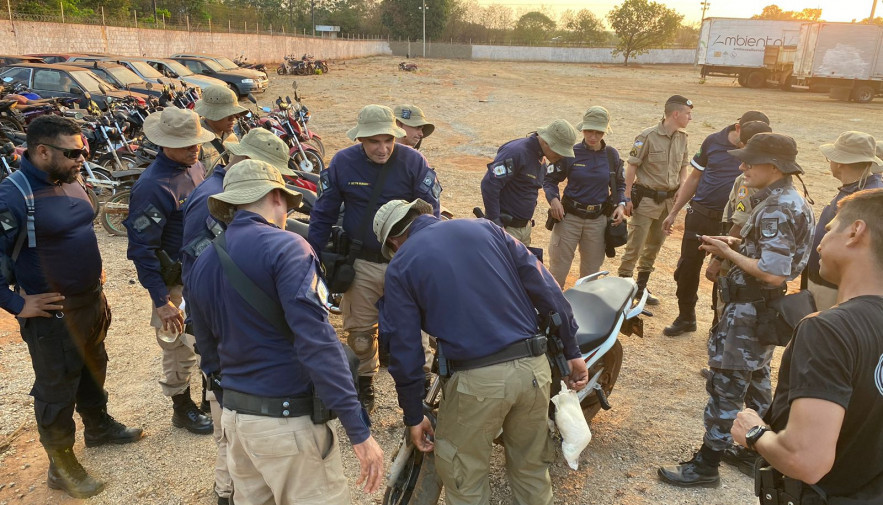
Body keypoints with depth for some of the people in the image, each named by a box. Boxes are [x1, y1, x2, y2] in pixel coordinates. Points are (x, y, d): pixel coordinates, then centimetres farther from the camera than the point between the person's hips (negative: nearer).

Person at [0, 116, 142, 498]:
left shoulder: (72, 182, 2)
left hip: (92, 300, 8)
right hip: (53, 314, -8)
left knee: (93, 370, 26)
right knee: (57, 390, 9)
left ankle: (99, 427, 49)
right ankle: (61, 466, 27)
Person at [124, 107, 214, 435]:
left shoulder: (194, 166, 2)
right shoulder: (152, 186, -24)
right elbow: (141, 248, -23)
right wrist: (161, 300, -22)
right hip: (176, 282, -8)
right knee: (182, 349, 8)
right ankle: (182, 408, 30)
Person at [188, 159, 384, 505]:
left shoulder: (202, 264, 7)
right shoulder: (284, 247, -15)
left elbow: (209, 353, 15)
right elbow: (317, 342, -24)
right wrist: (359, 430, -23)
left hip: (234, 417, 8)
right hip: (288, 421, -7)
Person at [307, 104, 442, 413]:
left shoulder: (413, 161, -10)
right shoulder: (342, 162, -5)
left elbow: (430, 211, -8)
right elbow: (324, 214, 2)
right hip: (361, 262, 2)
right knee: (359, 330, 13)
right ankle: (364, 384, 35)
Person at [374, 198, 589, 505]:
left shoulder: (401, 265, 4)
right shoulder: (485, 228, 12)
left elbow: (404, 348, 2)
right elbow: (544, 287, 8)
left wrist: (414, 415, 12)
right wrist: (571, 351, 13)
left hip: (476, 379, -4)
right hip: (533, 366, 4)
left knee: (462, 478, 18)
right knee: (531, 467, 24)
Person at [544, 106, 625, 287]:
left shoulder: (612, 155, 3)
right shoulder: (570, 153, -6)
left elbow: (619, 184, 16)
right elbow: (550, 179, 2)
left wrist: (621, 204, -1)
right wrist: (553, 198, -16)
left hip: (598, 219, 3)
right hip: (569, 217, -3)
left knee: (591, 271, 14)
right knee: (557, 269, 0)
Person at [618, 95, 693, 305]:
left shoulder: (682, 137, 6)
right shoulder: (648, 136, -13)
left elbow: (683, 167, 17)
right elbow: (631, 166, -11)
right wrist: (627, 198, -12)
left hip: (669, 200, 7)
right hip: (646, 199, -6)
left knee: (655, 245, 15)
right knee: (635, 245, -6)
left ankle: (641, 287, 28)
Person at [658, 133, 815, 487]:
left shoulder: (776, 210, -23)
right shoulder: (790, 199, 9)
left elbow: (772, 273, -28)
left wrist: (728, 254, -17)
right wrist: (738, 245, 5)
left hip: (750, 311, -11)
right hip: (764, 309, 11)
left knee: (725, 385, -2)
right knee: (755, 381, 21)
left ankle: (706, 464, 8)